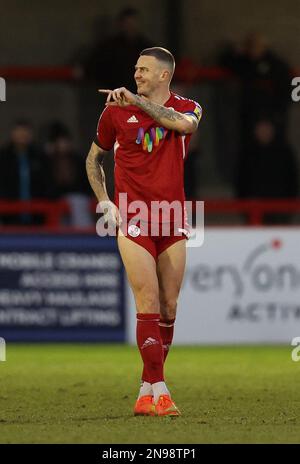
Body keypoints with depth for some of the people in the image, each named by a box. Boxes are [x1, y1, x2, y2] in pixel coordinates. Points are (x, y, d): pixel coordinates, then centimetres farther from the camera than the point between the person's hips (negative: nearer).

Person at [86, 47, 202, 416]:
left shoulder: (186, 108, 4)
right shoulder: (116, 111, 3)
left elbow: (184, 123, -23)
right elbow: (94, 157, 16)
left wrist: (136, 102, -27)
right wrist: (104, 201, 4)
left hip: (173, 220, 2)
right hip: (133, 220, -2)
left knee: (168, 309, 4)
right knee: (149, 306, -13)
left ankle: (146, 393, 14)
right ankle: (159, 391, -13)